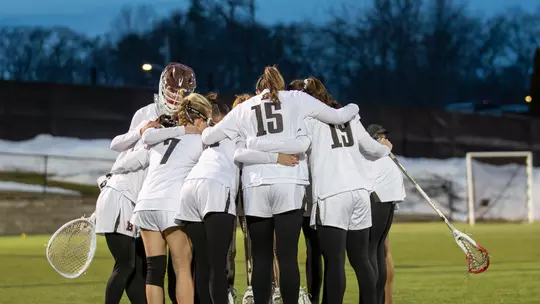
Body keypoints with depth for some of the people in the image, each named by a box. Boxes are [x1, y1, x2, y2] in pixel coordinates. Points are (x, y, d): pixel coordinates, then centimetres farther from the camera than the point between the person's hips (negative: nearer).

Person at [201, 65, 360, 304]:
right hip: (288, 183, -2)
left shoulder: (244, 108, 20)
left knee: (261, 258, 6)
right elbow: (337, 116, 21)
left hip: (255, 186, 2)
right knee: (287, 257, -4)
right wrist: (353, 108, 43)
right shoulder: (296, 99, 17)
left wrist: (209, 129, 43)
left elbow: (208, 137, 20)